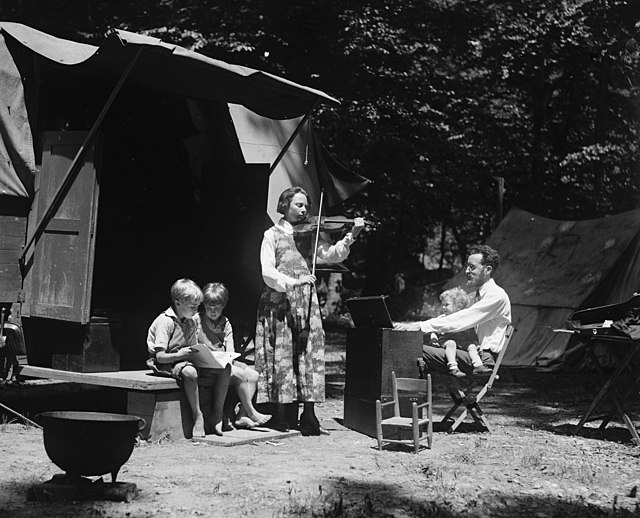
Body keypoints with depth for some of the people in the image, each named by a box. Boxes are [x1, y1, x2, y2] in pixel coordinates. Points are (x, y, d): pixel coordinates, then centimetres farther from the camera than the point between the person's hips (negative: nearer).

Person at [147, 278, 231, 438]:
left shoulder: (192, 321, 8)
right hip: (166, 365, -8)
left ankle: (216, 415, -6)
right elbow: (160, 356, -20)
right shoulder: (164, 322, -16)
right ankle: (198, 417, -26)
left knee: (225, 368, -10)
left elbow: (194, 349, 10)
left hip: (187, 360, 8)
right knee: (190, 372, -41)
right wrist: (180, 355, -35)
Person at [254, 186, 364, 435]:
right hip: (279, 304, -3)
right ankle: (282, 417, 3)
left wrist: (352, 236, -13)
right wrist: (292, 282, -21)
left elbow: (332, 254, 1)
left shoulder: (310, 235, 15)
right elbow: (268, 272, -6)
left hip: (306, 304, 3)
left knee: (309, 357, -3)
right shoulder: (273, 235, 5)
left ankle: (308, 417, -2)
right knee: (281, 359, -3)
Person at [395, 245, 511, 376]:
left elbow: (461, 321, -19)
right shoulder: (479, 295, 22)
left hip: (486, 360, -9)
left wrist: (421, 326, -23)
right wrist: (415, 325, 3)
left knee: (420, 352, -21)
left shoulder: (496, 296, -10)